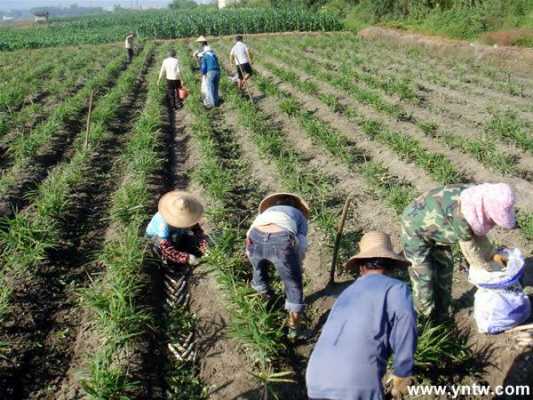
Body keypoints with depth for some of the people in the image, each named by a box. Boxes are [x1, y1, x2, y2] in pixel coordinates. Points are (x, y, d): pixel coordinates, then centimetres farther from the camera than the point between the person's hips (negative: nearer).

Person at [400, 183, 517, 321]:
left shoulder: (478, 197, -16)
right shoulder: (461, 215, -39)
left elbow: (477, 233, 2)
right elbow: (469, 248, -23)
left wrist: (493, 254, -2)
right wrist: (489, 267, -9)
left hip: (433, 224, 9)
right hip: (415, 228, -9)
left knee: (445, 265, 14)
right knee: (423, 274, -2)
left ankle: (441, 312, 30)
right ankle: (427, 317, 17)